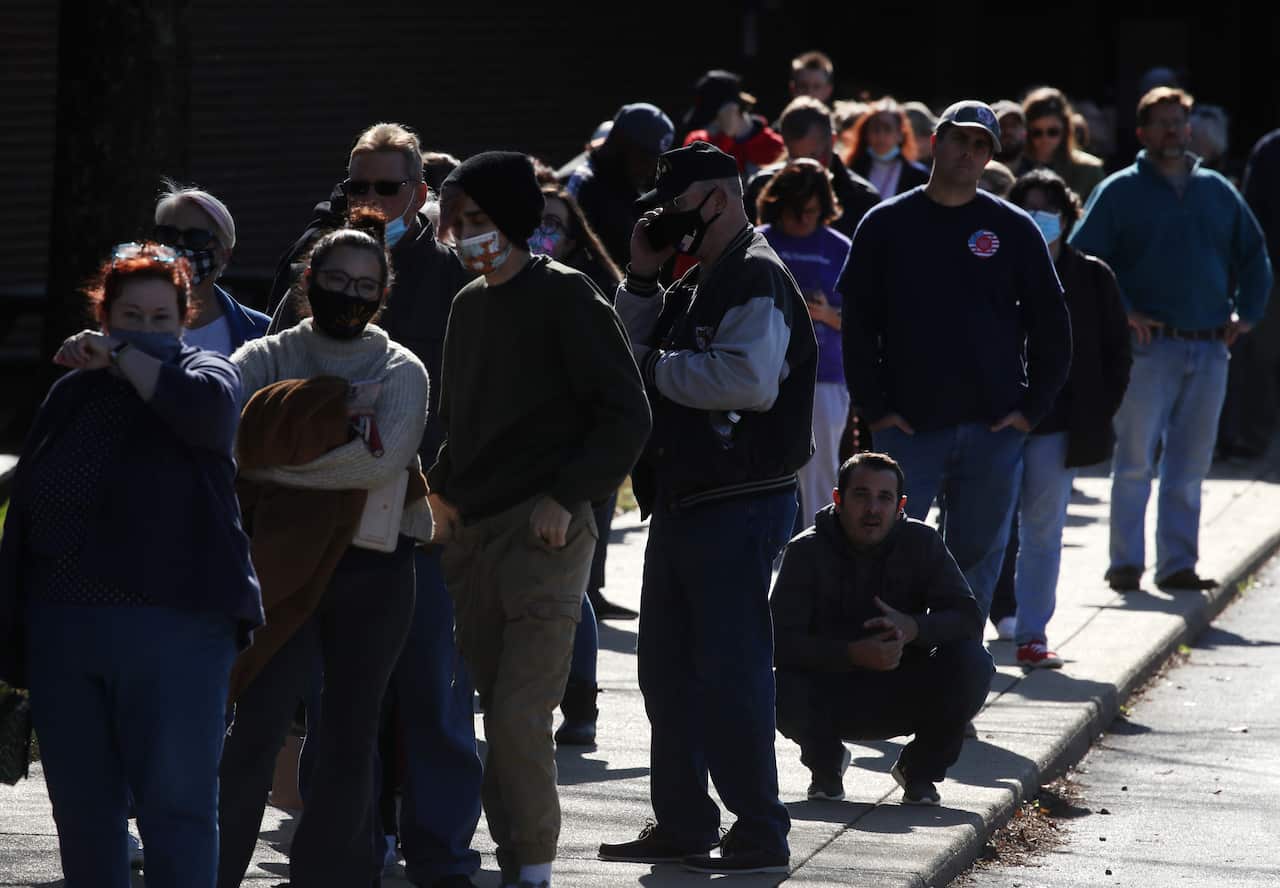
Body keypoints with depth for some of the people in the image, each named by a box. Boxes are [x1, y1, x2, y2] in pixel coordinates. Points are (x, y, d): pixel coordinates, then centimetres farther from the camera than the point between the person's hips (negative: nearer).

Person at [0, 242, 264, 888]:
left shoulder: (198, 371, 3)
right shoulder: (71, 394, 17)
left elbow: (206, 406, -23)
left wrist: (120, 356, -15)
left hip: (172, 631, -5)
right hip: (62, 633, 5)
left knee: (176, 804, -8)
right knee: (82, 810, 10)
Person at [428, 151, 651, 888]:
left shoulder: (565, 296, -6)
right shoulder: (470, 304, 16)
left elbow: (627, 415, -9)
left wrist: (567, 498, -15)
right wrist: (445, 489, 13)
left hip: (544, 531, -7)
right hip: (472, 534, 7)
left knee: (519, 716, -14)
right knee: (496, 712, 7)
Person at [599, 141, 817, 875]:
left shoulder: (757, 279, -13)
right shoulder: (699, 282, 18)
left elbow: (749, 378, -27)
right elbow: (635, 355, 22)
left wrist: (657, 368, -15)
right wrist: (642, 278, 9)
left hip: (739, 506, -10)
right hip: (684, 502, 10)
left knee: (732, 674, -8)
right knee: (669, 670, 15)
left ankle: (761, 836, -2)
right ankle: (683, 825, 24)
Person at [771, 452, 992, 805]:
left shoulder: (922, 543, -5)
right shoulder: (807, 552, -11)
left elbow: (968, 618, -12)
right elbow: (780, 641, -20)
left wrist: (914, 628, -33)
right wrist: (854, 654, -34)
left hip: (904, 695, 2)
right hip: (832, 692, -2)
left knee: (973, 663, -25)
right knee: (785, 693, -35)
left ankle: (920, 769, 3)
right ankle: (825, 763, 5)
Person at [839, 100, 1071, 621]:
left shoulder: (1013, 229, 6)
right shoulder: (887, 225, 5)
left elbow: (1051, 323, 9)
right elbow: (857, 321, 5)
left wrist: (1032, 408, 1)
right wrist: (874, 407, -3)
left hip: (994, 428, 1)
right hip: (908, 427, -1)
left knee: (977, 558, 5)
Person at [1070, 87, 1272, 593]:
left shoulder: (1217, 191, 14)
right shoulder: (1121, 191, 1)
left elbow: (1253, 254, 22)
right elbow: (1083, 258, -4)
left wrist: (1248, 313, 10)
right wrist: (1121, 311, -11)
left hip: (1210, 348, 4)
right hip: (1149, 344, -4)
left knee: (1189, 466, 6)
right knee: (1135, 460, -5)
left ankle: (1178, 564, 11)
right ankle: (1126, 564, -1)